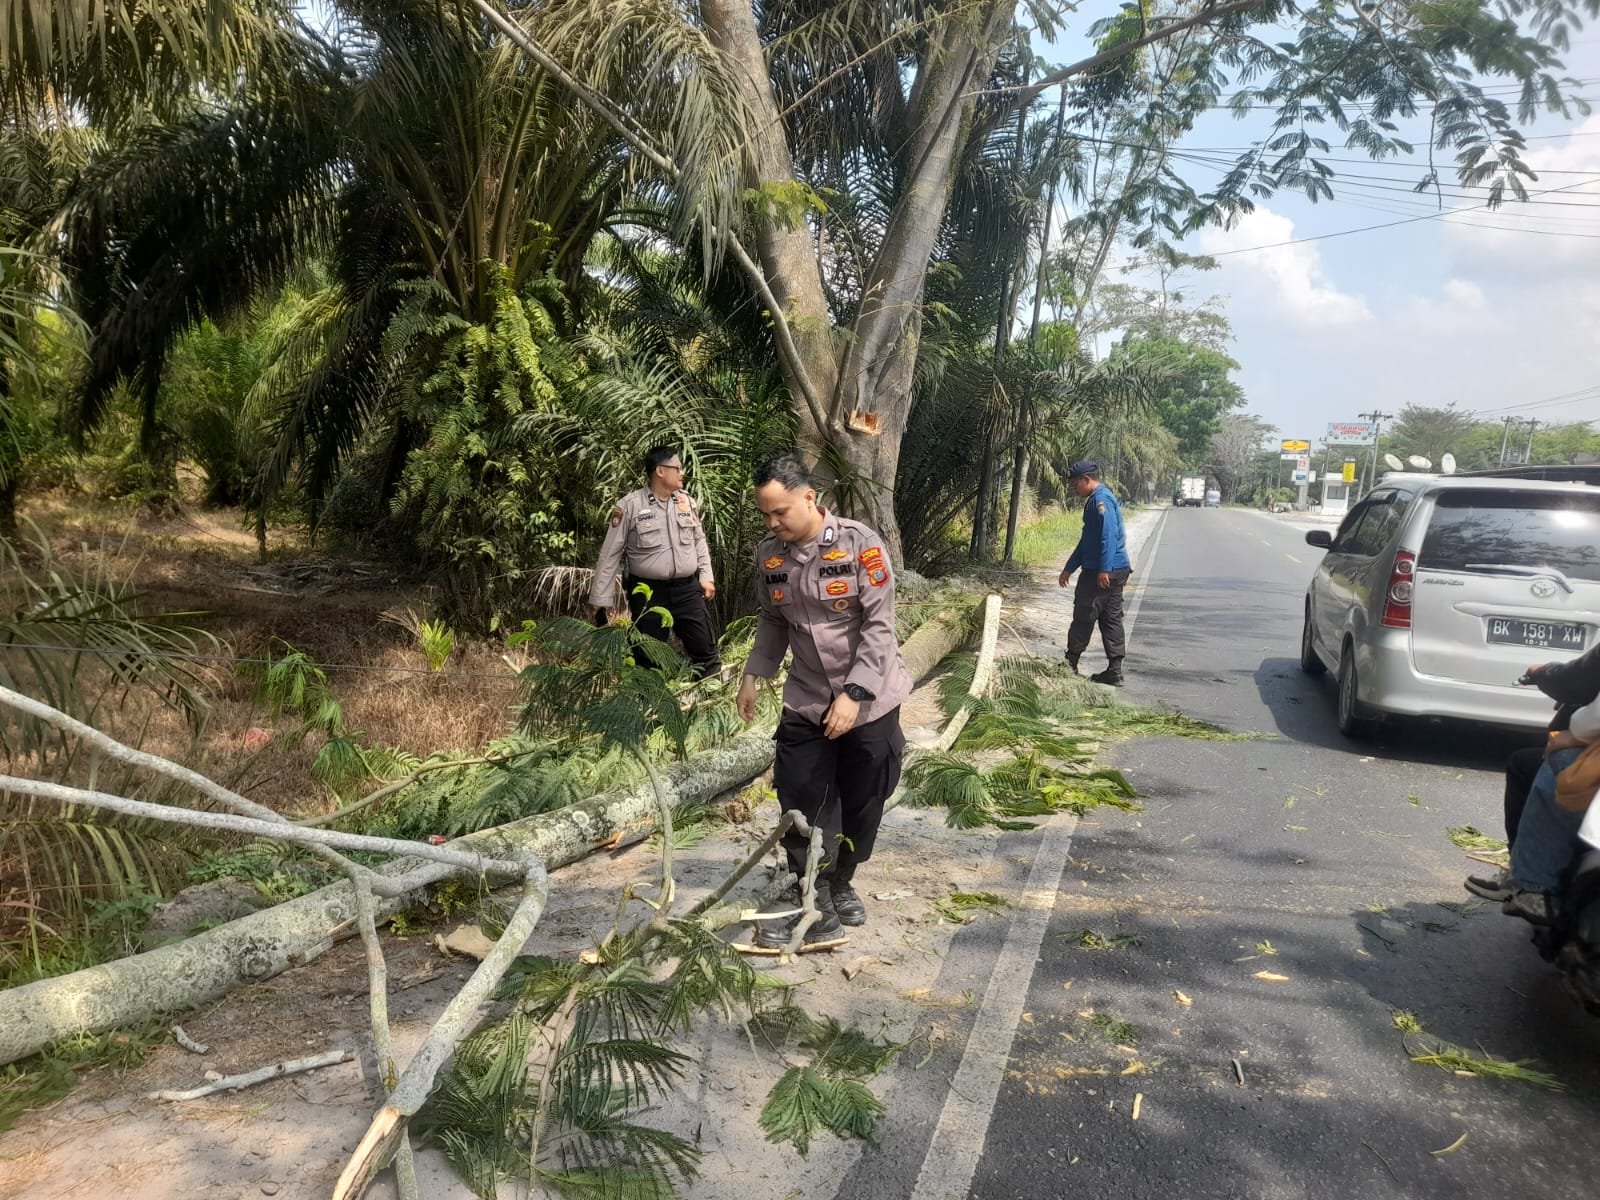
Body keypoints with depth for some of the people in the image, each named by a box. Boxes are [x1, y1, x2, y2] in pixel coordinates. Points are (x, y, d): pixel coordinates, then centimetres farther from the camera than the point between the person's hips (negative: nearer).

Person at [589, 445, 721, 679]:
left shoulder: (687, 501, 5)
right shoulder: (630, 505, -9)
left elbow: (699, 541, 16)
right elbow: (610, 554, -6)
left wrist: (706, 576, 10)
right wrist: (601, 598, -7)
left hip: (687, 589, 4)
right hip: (648, 592, -3)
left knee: (705, 649, 8)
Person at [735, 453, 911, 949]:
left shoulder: (859, 544, -18)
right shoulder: (769, 556, -3)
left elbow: (879, 625, -19)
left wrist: (853, 694, -23)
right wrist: (754, 675, 8)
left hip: (869, 699, -3)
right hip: (806, 701, 3)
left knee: (862, 804, 9)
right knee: (800, 801, -1)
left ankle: (840, 882, 31)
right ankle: (808, 898, 11)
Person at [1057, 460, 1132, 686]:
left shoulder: (1100, 499, -13)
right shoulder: (1096, 500, 20)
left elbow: (1109, 535, -24)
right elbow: (1088, 540, 27)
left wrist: (1104, 569, -28)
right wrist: (1069, 568, 30)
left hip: (1101, 572, -10)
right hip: (1117, 570, 10)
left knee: (1083, 617, 0)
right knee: (1111, 619, 9)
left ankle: (1070, 665, 10)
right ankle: (1114, 671, 11)